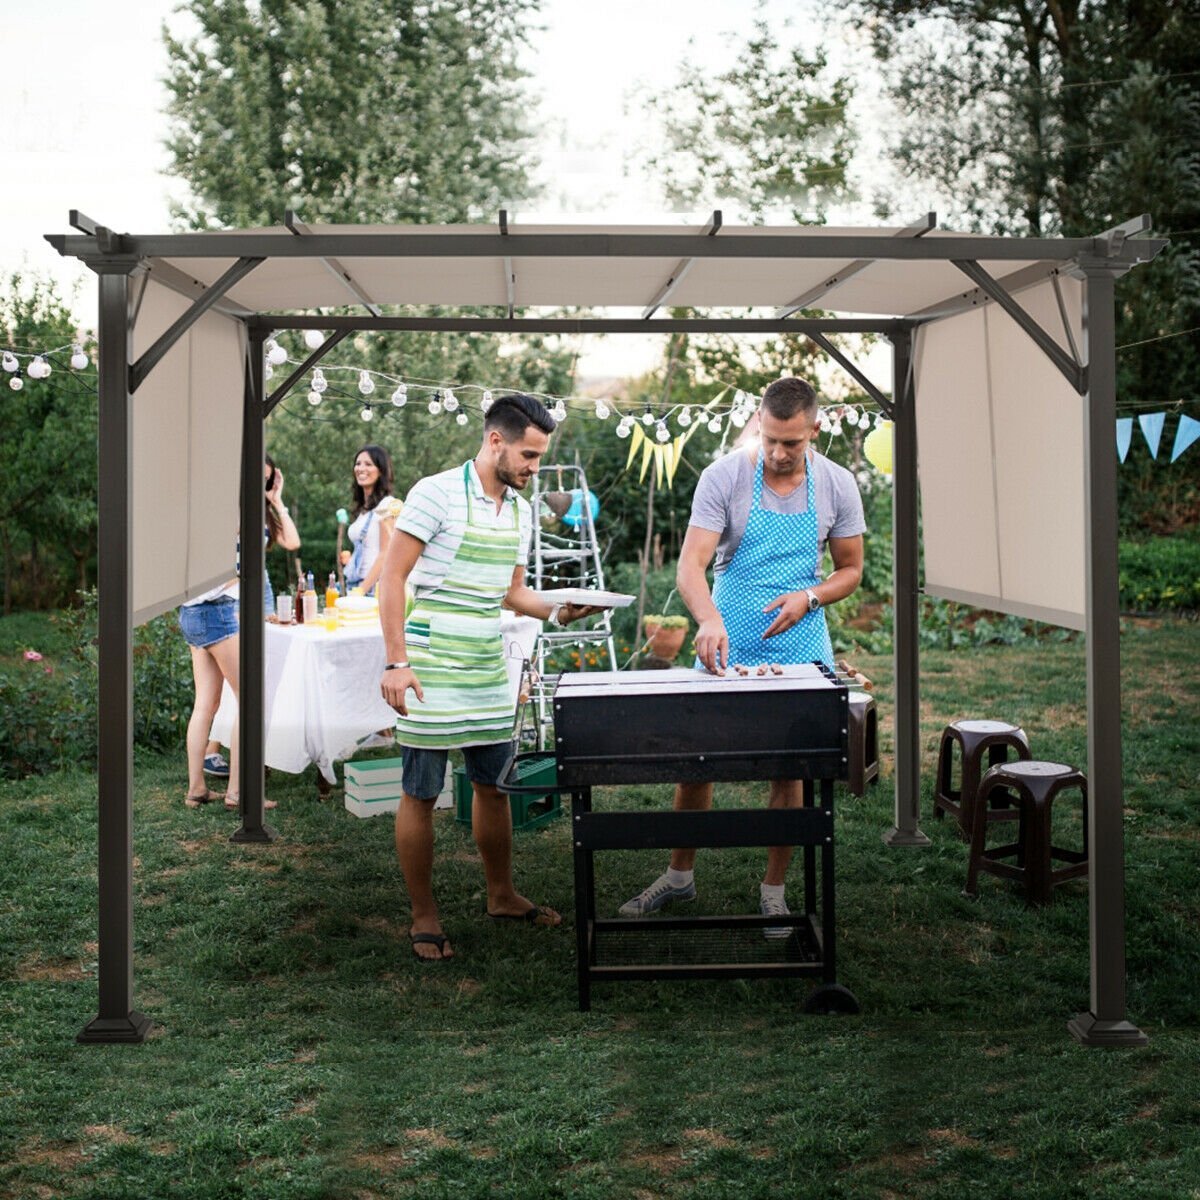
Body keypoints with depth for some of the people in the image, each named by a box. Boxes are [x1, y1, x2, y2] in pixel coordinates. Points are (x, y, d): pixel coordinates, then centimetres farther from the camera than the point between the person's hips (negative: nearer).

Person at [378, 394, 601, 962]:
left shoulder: (520, 510, 11)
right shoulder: (436, 493, -11)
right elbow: (393, 578, -12)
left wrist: (557, 612, 1)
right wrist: (396, 662, -18)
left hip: (489, 672, 7)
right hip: (431, 672, -7)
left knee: (493, 784, 15)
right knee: (420, 794, 1)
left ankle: (502, 895, 31)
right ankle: (423, 916, 12)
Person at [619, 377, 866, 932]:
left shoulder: (837, 485, -2)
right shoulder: (724, 477, -10)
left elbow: (850, 569, 8)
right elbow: (690, 565, -17)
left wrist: (808, 597, -13)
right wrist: (709, 620, -36)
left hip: (798, 647, 1)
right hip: (725, 646, -1)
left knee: (788, 771, 6)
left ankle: (774, 889, 21)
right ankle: (680, 875, 26)